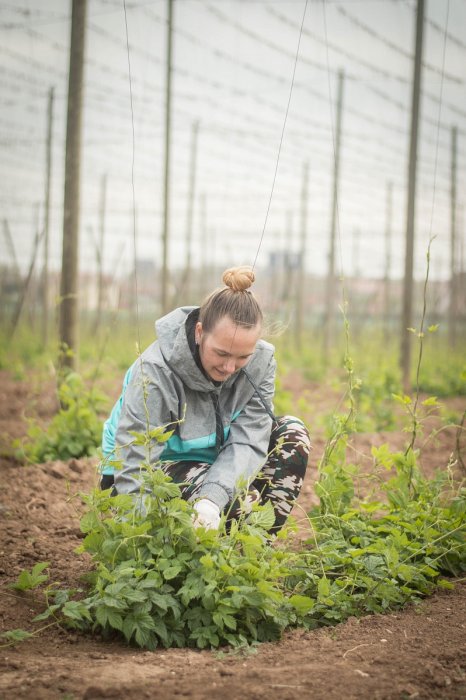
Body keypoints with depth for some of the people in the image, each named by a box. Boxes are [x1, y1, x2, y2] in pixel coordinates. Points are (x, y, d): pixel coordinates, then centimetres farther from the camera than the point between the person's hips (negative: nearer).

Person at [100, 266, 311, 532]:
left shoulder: (260, 361, -16)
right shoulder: (155, 372, -30)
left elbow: (247, 441, -24)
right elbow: (134, 468, -34)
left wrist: (212, 500, -43)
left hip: (212, 462, 6)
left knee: (292, 433, -13)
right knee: (240, 498, -33)